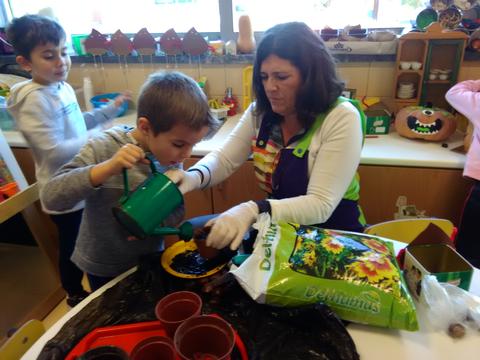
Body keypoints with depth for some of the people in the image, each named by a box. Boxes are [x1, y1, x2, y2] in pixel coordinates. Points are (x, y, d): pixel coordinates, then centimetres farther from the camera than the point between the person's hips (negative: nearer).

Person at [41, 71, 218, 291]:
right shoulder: (104, 148, -24)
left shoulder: (171, 155, -11)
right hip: (105, 271, -3)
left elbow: (177, 212, -7)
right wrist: (108, 168, -40)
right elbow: (51, 197, -28)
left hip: (149, 262, 4)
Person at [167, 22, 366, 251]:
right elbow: (224, 159, -2)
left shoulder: (341, 119, -19)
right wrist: (194, 176, -25)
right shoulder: (260, 112, -3)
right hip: (280, 230, 5)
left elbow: (321, 205, -25)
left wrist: (253, 211, -39)